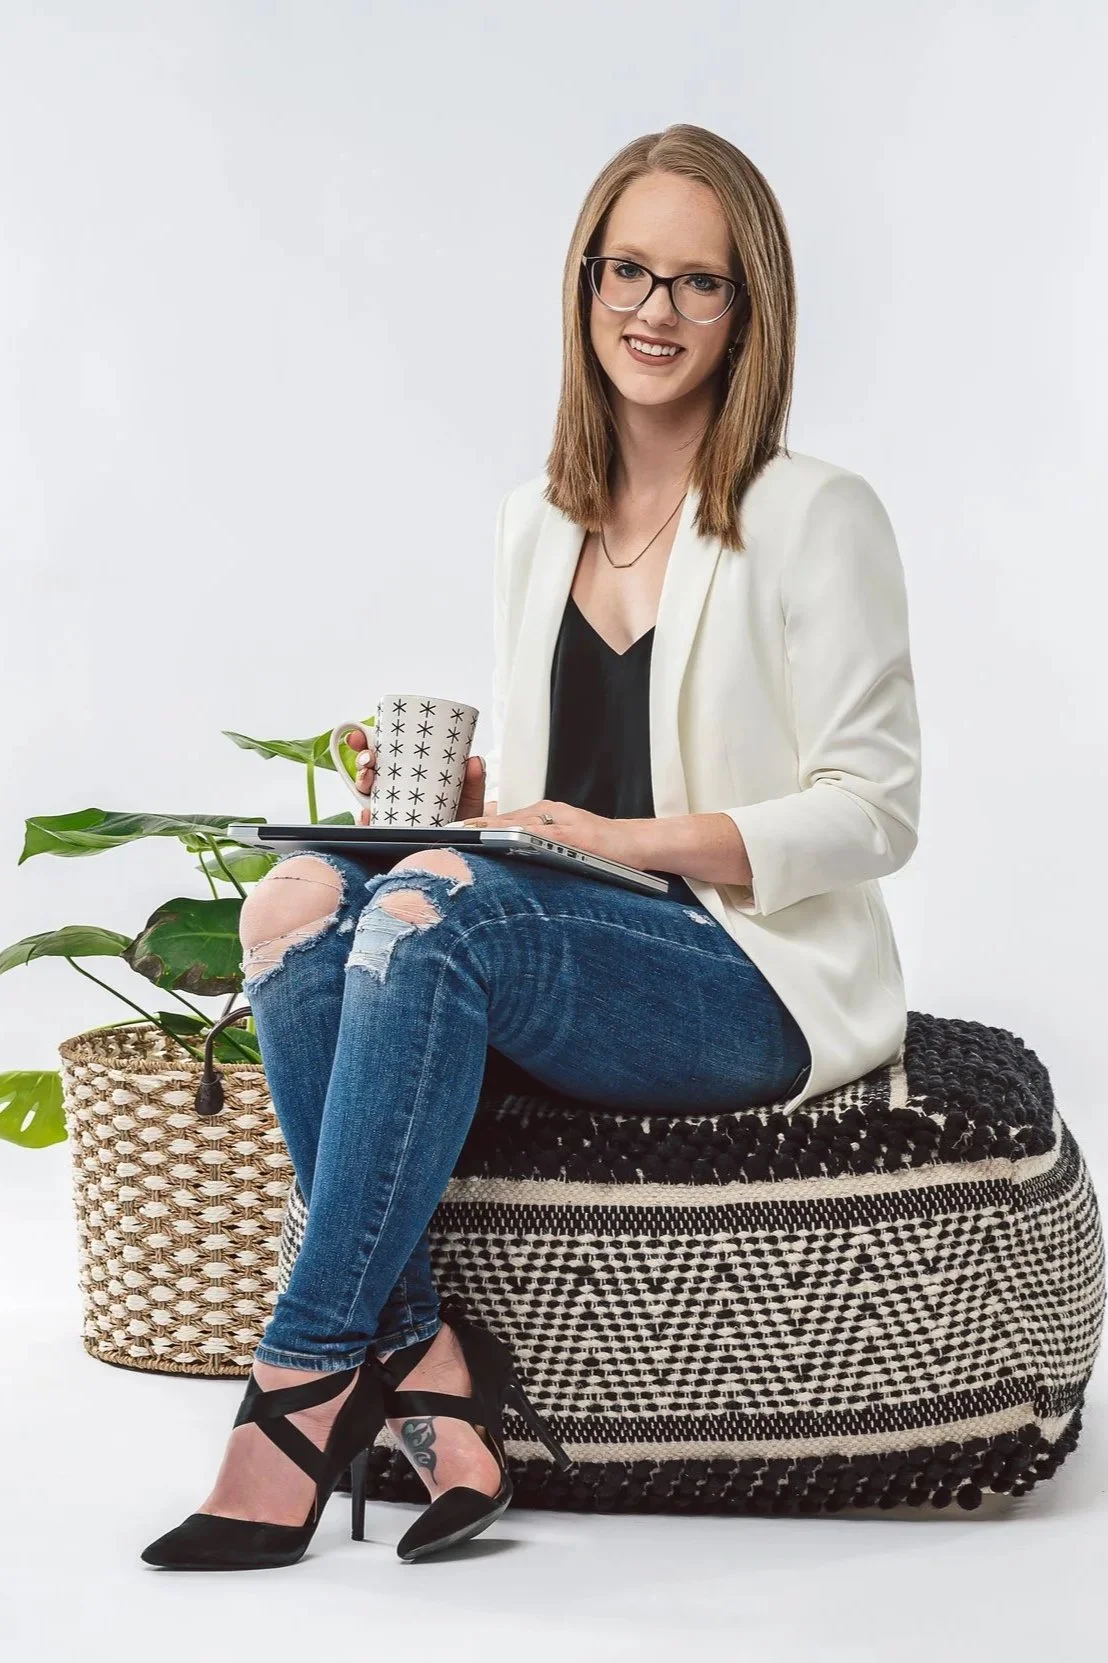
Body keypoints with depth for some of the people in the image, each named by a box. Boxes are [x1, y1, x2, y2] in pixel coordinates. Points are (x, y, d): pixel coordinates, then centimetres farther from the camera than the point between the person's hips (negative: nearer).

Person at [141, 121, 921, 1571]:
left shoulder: (819, 517, -4)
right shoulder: (536, 523, 14)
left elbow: (872, 816, -8)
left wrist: (626, 837, -18)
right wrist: (447, 783, 0)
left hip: (757, 983, -6)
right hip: (568, 950, 6)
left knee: (439, 908, -33)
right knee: (297, 903, -23)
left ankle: (307, 1372, -26)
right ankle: (420, 1364, -28)